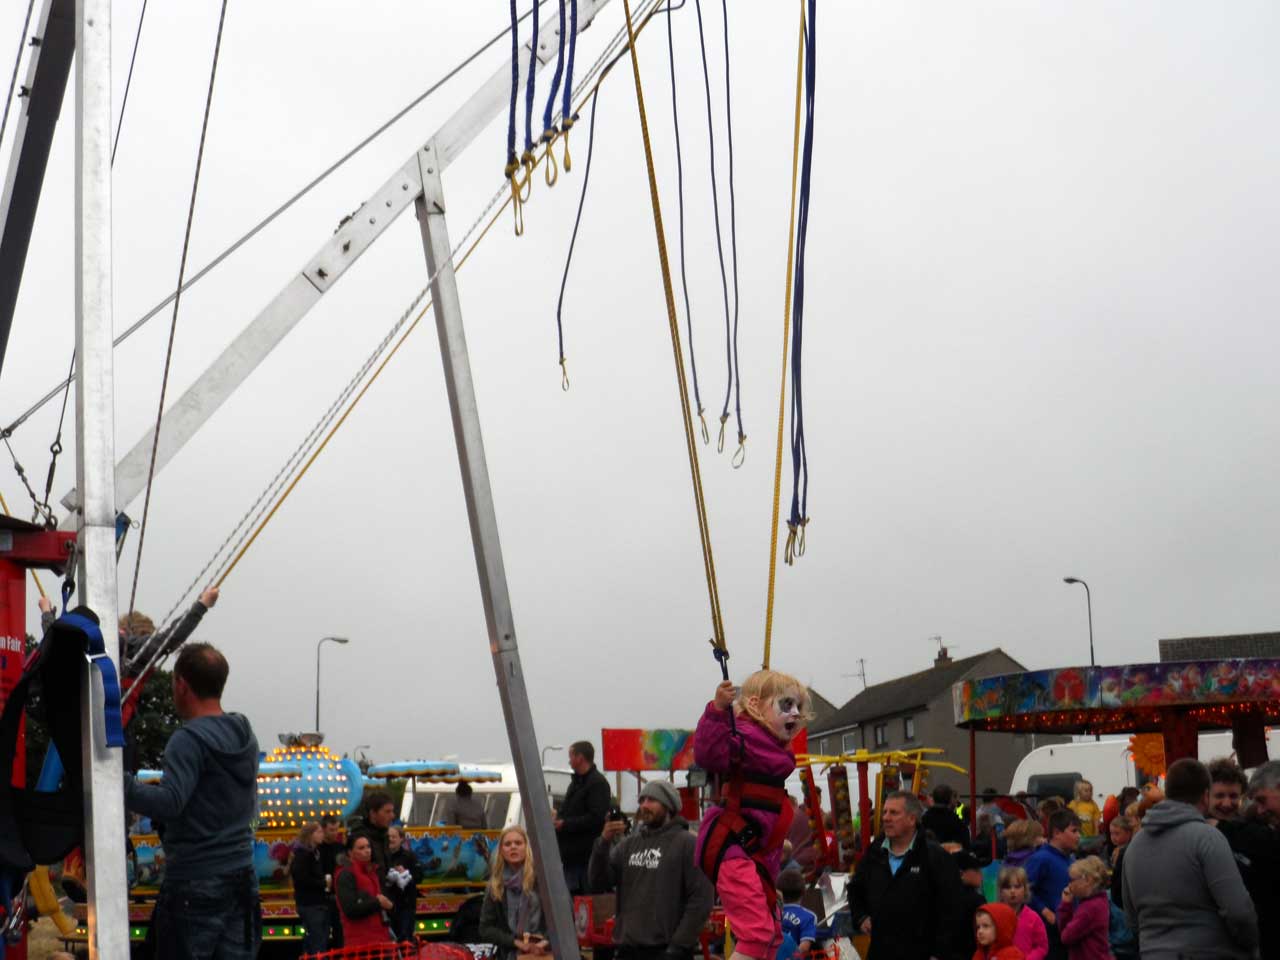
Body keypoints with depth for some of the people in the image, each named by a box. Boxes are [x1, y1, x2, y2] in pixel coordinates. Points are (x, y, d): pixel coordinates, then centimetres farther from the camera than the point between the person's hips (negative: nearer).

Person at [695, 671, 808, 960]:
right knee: (756, 931, -20)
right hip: (731, 847, -11)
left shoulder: (778, 749, 16)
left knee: (771, 934, 19)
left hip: (759, 852, 11)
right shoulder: (745, 736, -13)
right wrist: (718, 709, -40)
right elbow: (709, 754, -33)